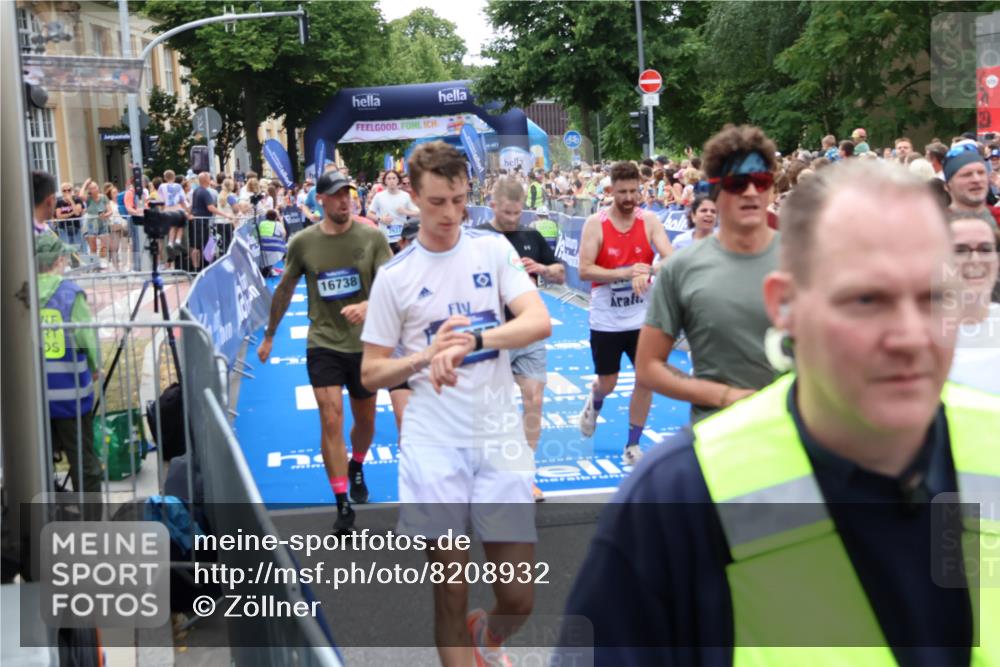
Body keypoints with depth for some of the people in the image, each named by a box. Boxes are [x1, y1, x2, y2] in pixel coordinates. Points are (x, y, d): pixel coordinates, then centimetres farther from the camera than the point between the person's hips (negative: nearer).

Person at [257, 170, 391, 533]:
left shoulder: (372, 237, -7)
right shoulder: (302, 242, -4)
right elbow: (284, 290, 10)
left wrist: (367, 305, -34)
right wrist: (269, 335, 17)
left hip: (365, 343, 1)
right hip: (323, 343, -1)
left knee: (365, 423, 16)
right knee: (331, 421, -12)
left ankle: (356, 469, 48)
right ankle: (342, 505, -4)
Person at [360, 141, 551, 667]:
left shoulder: (493, 249, 4)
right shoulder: (394, 276, 2)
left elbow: (540, 322, -10)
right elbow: (371, 374, 5)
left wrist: (470, 339, -26)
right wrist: (428, 355, -13)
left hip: (500, 442, 1)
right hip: (433, 447, -1)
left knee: (519, 597, 5)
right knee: (451, 594, 1)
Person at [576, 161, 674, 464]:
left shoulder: (650, 221, -4)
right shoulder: (596, 223, -9)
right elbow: (584, 270, -16)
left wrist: (646, 271, -32)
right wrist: (625, 272, -25)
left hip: (642, 317, 2)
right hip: (606, 320, -1)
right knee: (608, 383, 10)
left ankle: (632, 447, 15)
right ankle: (594, 402, 48)